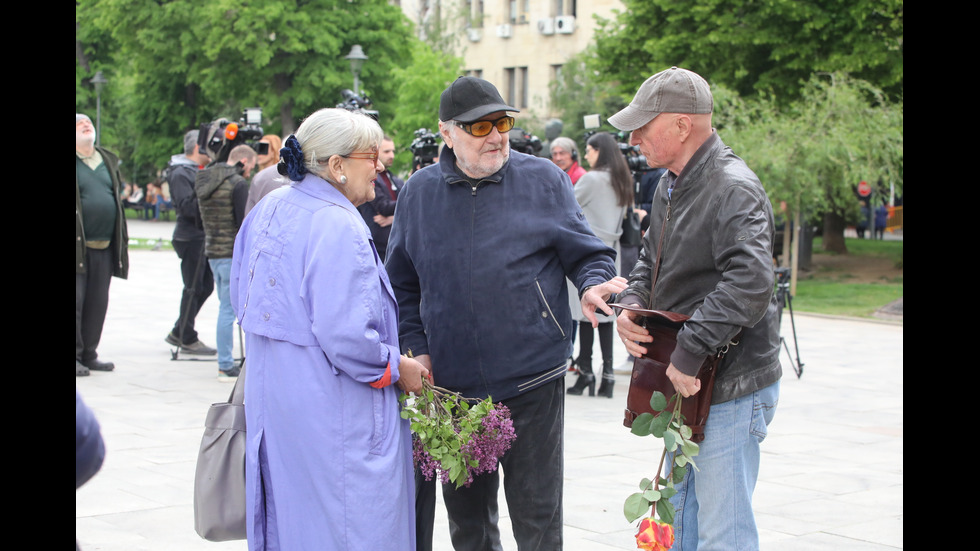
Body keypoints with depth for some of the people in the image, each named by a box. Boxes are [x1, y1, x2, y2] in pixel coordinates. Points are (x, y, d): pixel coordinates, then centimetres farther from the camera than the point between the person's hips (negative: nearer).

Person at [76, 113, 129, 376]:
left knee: (98, 303, 9)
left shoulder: (109, 160, 16)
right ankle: (75, 354, 2)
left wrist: (120, 238, 19)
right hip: (79, 246, -6)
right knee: (76, 299, -5)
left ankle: (89, 354, 18)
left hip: (104, 246, 6)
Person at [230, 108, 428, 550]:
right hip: (329, 409, -9)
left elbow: (241, 297, 18)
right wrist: (398, 368, -10)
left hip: (269, 394, 9)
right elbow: (345, 336, -25)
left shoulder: (268, 210, 8)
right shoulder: (338, 227, -20)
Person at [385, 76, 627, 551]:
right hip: (451, 384, 3)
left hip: (532, 381, -2)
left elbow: (584, 252, 5)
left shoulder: (543, 180, 0)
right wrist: (417, 348, 2)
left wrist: (593, 284, -18)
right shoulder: (419, 191, 6)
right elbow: (402, 284, 13)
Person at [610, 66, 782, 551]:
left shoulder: (734, 190, -20)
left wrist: (689, 352, -30)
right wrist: (631, 307, 2)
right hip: (682, 384, 10)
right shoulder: (671, 185, 11)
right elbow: (652, 260, 23)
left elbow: (750, 282, -34)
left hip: (728, 392, -10)